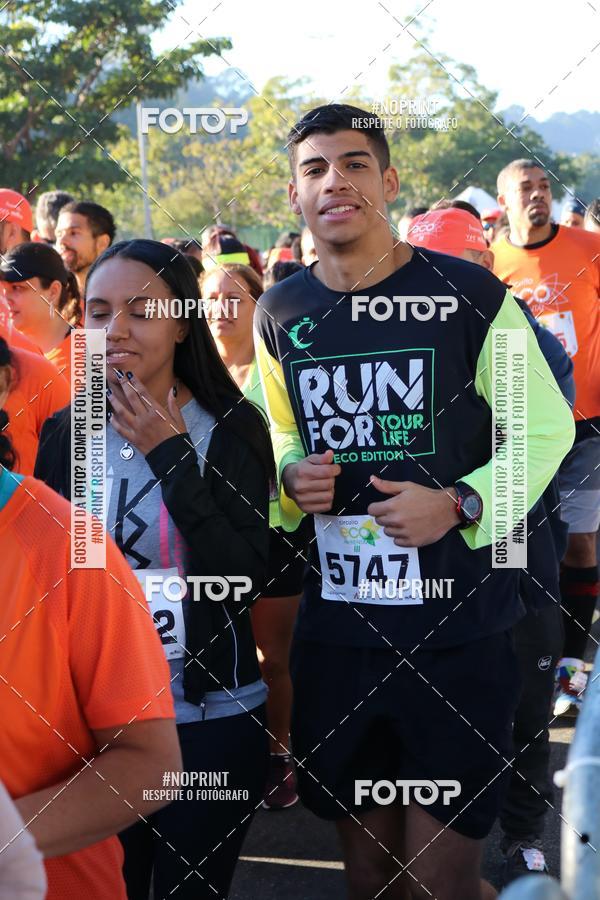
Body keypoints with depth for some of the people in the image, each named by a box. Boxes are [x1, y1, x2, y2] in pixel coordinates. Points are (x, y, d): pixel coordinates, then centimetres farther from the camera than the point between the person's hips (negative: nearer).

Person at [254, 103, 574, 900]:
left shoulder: (469, 295, -8)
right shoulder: (281, 315, 6)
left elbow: (547, 427, -3)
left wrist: (461, 504, -19)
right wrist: (292, 477, -3)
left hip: (461, 628, -4)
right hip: (335, 631, 4)